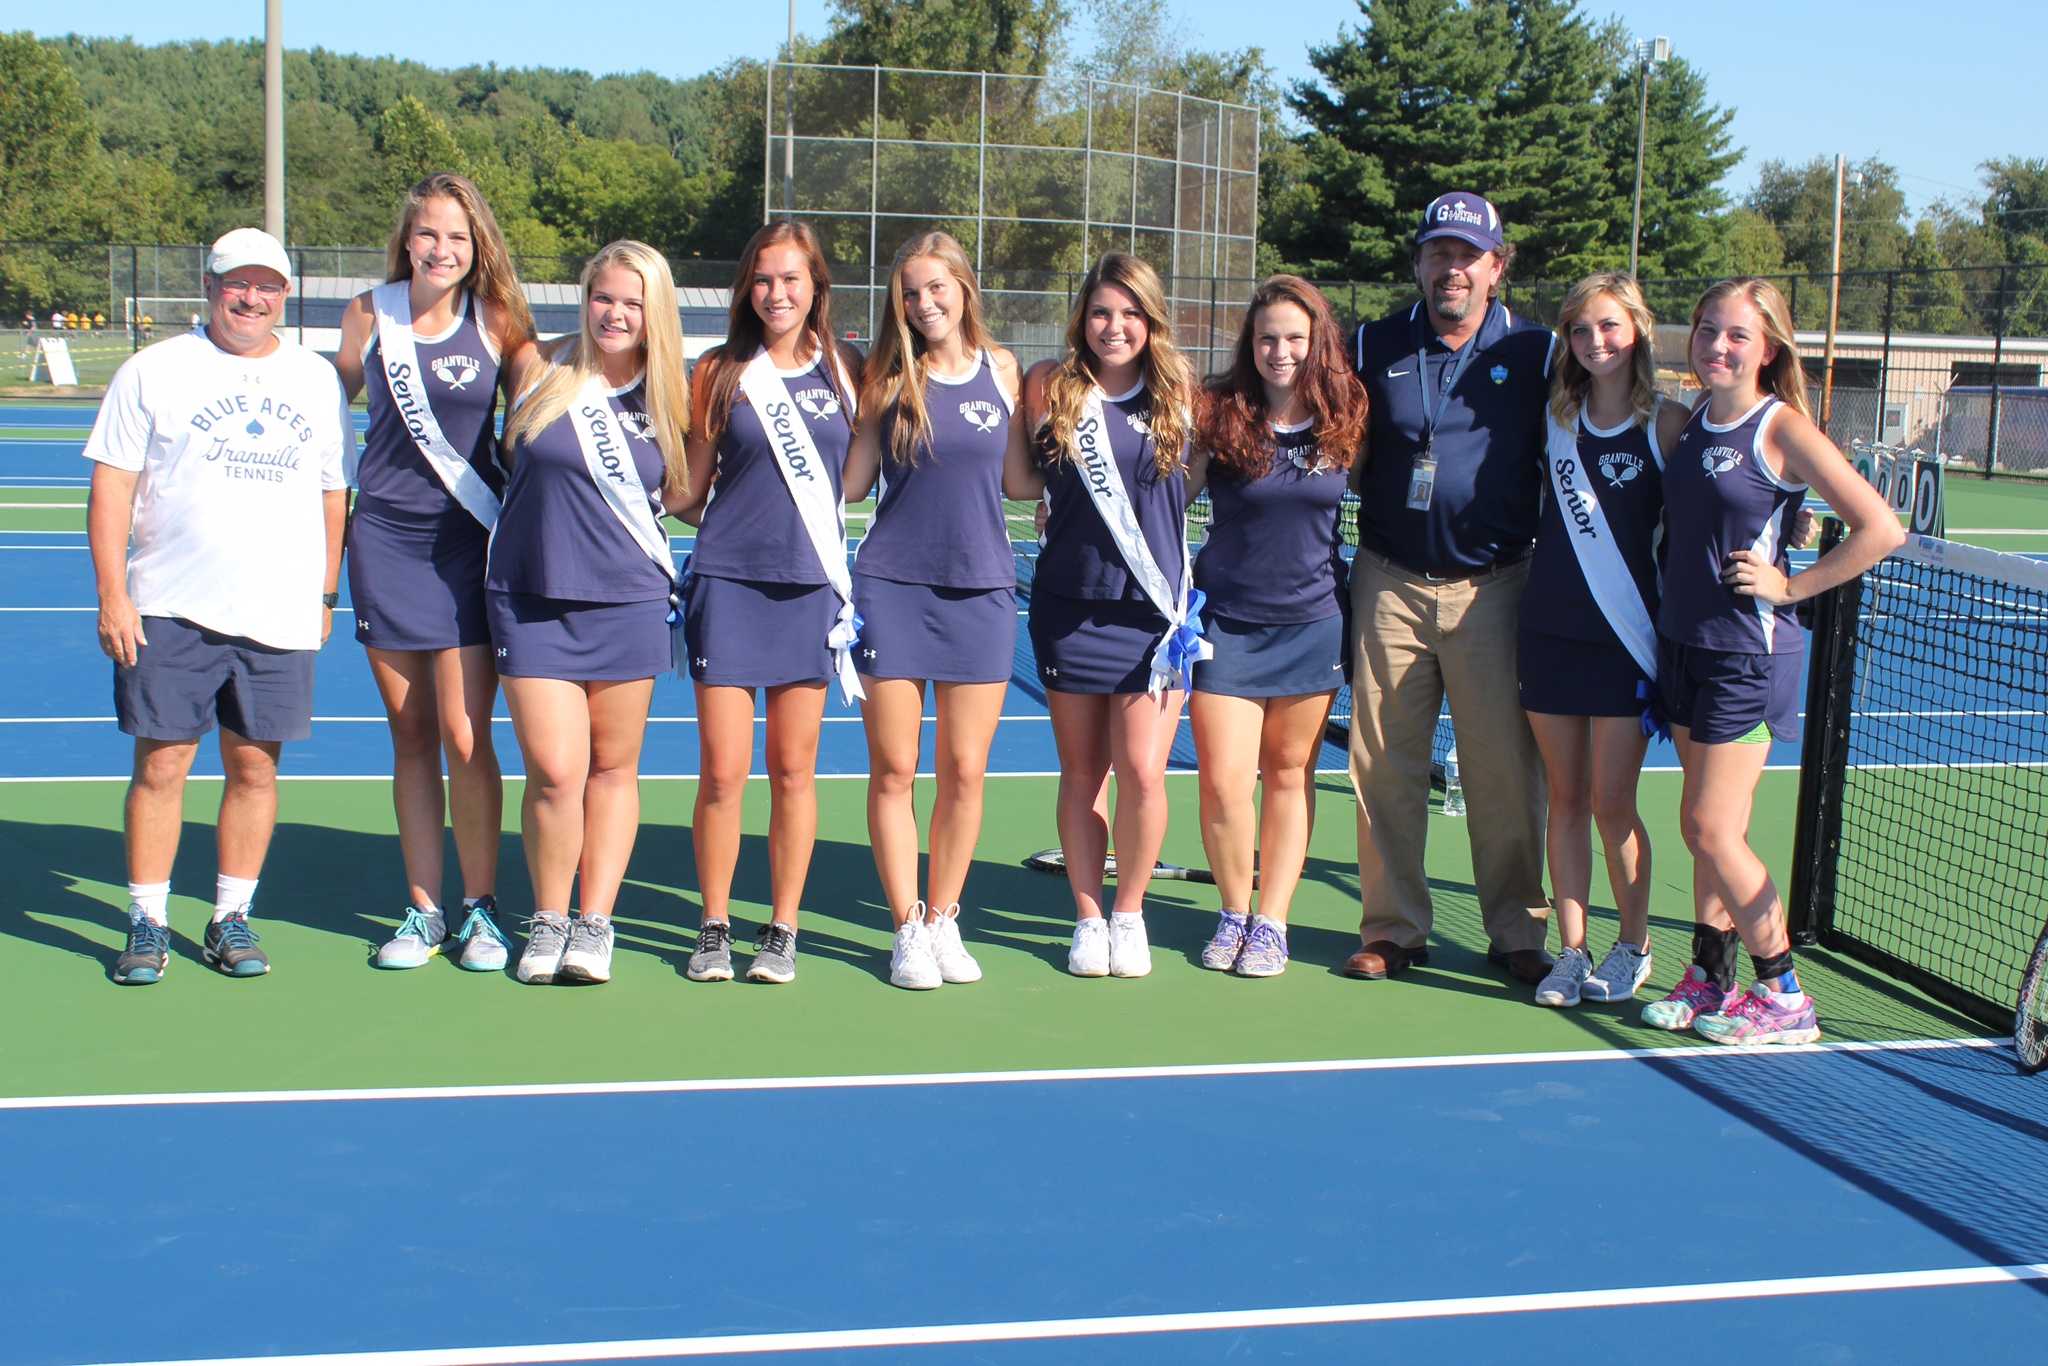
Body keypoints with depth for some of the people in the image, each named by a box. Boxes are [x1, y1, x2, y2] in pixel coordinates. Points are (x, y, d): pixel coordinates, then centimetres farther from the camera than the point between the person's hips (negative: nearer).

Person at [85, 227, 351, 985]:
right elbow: (111, 487, 0)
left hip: (280, 617, 2)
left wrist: (326, 593, 11)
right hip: (170, 611, -2)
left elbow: (333, 492, 16)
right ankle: (147, 922, 9)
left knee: (255, 766, 5)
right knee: (160, 764, -1)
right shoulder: (153, 372, 2)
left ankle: (231, 918, 17)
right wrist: (112, 595, -7)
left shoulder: (317, 380, 11)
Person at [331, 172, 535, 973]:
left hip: (469, 543, -2)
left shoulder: (497, 322, -2)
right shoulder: (370, 315, 3)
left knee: (465, 739, -6)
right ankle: (422, 911, 16)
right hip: (384, 538, 2)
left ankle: (480, 909, 8)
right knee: (410, 736, 7)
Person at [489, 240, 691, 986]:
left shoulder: (670, 395, 2)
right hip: (531, 599, -1)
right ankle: (548, 921, 14)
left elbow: (682, 497, 13)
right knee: (555, 772, -5)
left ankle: (595, 923, 19)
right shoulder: (538, 366, -1)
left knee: (613, 768, 8)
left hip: (629, 602, 1)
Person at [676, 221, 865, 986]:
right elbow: (689, 491, 8)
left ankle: (782, 931, 17)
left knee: (794, 772, 5)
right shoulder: (722, 372, 4)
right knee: (723, 772, -1)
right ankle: (714, 929, 14)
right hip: (728, 582, -1)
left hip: (811, 586, 1)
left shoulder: (844, 371, 6)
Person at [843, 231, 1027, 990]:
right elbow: (849, 482, 2)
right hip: (892, 587, -1)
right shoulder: (888, 376, 3)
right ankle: (908, 928, 12)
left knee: (965, 772, 3)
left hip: (981, 591, 1)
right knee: (894, 770, 0)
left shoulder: (1001, 370, 7)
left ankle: (944, 919, 18)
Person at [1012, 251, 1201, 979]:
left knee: (1143, 773, -6)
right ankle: (1088, 918, 23)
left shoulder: (1178, 394, 0)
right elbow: (1022, 482, 10)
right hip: (1070, 608, 1)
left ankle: (1129, 912, 15)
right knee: (1082, 773, 9)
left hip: (1153, 610, -1)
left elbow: (1202, 477, 15)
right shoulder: (1050, 388, -1)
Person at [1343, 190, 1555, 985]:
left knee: (1506, 769, 0)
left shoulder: (1534, 352, 3)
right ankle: (1393, 928, 14)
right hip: (1389, 584, 2)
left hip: (1492, 588, -1)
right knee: (1384, 768, 3)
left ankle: (1515, 933, 12)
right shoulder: (1375, 347, 7)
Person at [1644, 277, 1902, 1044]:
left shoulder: (1783, 429, -12)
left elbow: (1881, 530, -15)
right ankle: (1709, 979, 21)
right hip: (1683, 645, 7)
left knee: (1710, 828, -7)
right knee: (1709, 828, 12)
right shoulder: (1688, 425, 8)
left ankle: (1784, 999, 5)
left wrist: (1790, 586, -12)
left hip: (1748, 656, -7)